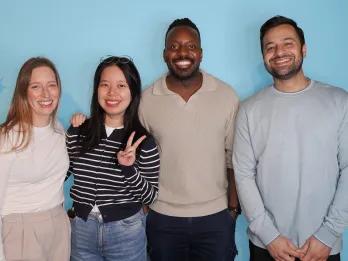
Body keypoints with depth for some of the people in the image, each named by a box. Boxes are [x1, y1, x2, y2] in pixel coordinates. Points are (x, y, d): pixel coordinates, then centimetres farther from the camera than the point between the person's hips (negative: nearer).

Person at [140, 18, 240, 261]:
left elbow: (234, 157, 0)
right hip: (162, 218, 0)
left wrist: (234, 207, 2)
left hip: (216, 216, 0)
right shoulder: (146, 100, -6)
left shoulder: (227, 96, -6)